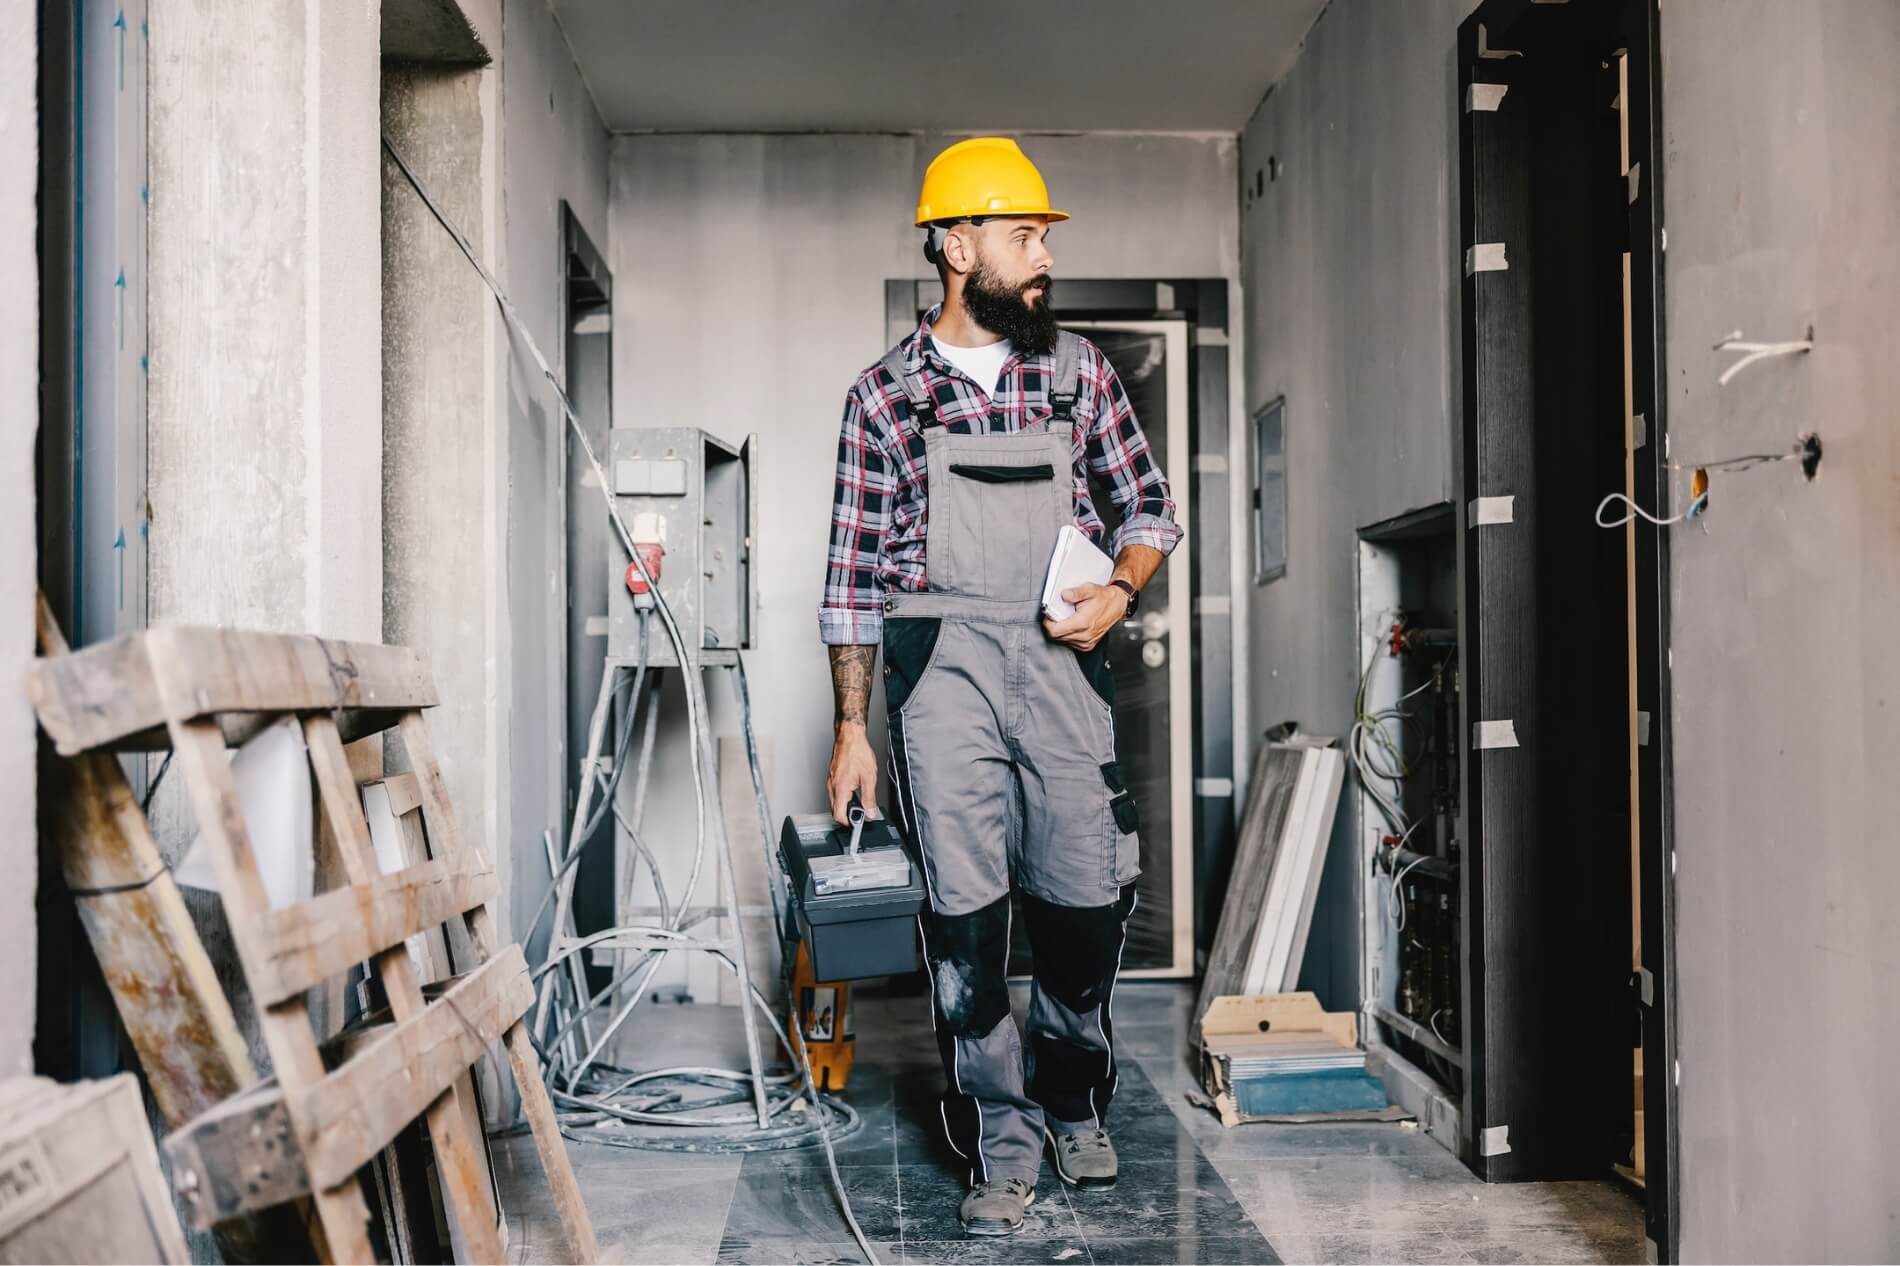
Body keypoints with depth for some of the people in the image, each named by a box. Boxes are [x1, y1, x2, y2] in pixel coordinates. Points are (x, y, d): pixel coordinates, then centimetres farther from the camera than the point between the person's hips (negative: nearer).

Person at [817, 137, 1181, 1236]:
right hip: (942, 663, -2)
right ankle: (1005, 1148, 9)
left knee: (1087, 897, 3)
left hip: (1060, 660, 2)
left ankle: (1074, 1103, 29)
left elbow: (1150, 503, 17)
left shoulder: (1077, 368, 10)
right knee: (965, 910, -4)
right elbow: (853, 571, 5)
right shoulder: (885, 394, 4)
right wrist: (851, 729, 2)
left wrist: (1120, 593, -4)